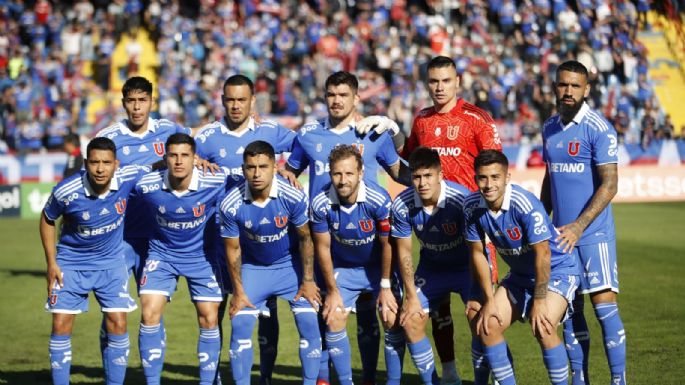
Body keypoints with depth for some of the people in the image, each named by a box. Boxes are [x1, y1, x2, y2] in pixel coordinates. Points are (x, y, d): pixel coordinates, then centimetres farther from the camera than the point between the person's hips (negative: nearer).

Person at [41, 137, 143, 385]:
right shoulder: (66, 191, -23)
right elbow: (47, 219, -3)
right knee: (61, 325, -5)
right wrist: (51, 263, -4)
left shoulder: (129, 178, -20)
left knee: (118, 325, -4)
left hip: (111, 261, 1)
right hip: (71, 262, -1)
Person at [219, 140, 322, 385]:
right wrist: (238, 292, -6)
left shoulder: (293, 197, -25)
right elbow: (233, 248, -9)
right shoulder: (231, 205, -23)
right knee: (240, 325, -9)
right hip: (253, 267, 1)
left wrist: (308, 280, -7)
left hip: (291, 264, 0)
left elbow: (305, 238, -9)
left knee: (308, 322, -10)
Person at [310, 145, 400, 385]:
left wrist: (385, 287, -10)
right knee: (333, 321, -9)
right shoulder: (320, 204, -23)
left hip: (379, 266, -2)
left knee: (392, 320, -12)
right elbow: (322, 247, -9)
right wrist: (332, 290, -4)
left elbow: (387, 244, -16)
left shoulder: (379, 200, -28)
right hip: (343, 268, 2)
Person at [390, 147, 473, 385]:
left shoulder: (461, 199, -29)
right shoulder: (402, 205, -19)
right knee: (411, 321, -4)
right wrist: (411, 297, -6)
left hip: (467, 265, -3)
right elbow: (404, 252, -6)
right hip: (432, 266, 4)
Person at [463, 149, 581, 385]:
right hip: (519, 275, 6)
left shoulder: (525, 205, -30)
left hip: (556, 270, -6)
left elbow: (542, 255, -26)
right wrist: (489, 300, -3)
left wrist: (539, 301, -22)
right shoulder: (472, 206, -12)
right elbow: (477, 253, -1)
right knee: (487, 325, -6)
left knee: (542, 327, -28)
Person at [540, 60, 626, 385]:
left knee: (604, 305, -9)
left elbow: (609, 184, -14)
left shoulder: (599, 129, -10)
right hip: (561, 235, 6)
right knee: (569, 309, 7)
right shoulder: (549, 128, 11)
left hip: (594, 233, -6)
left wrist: (578, 227, -19)